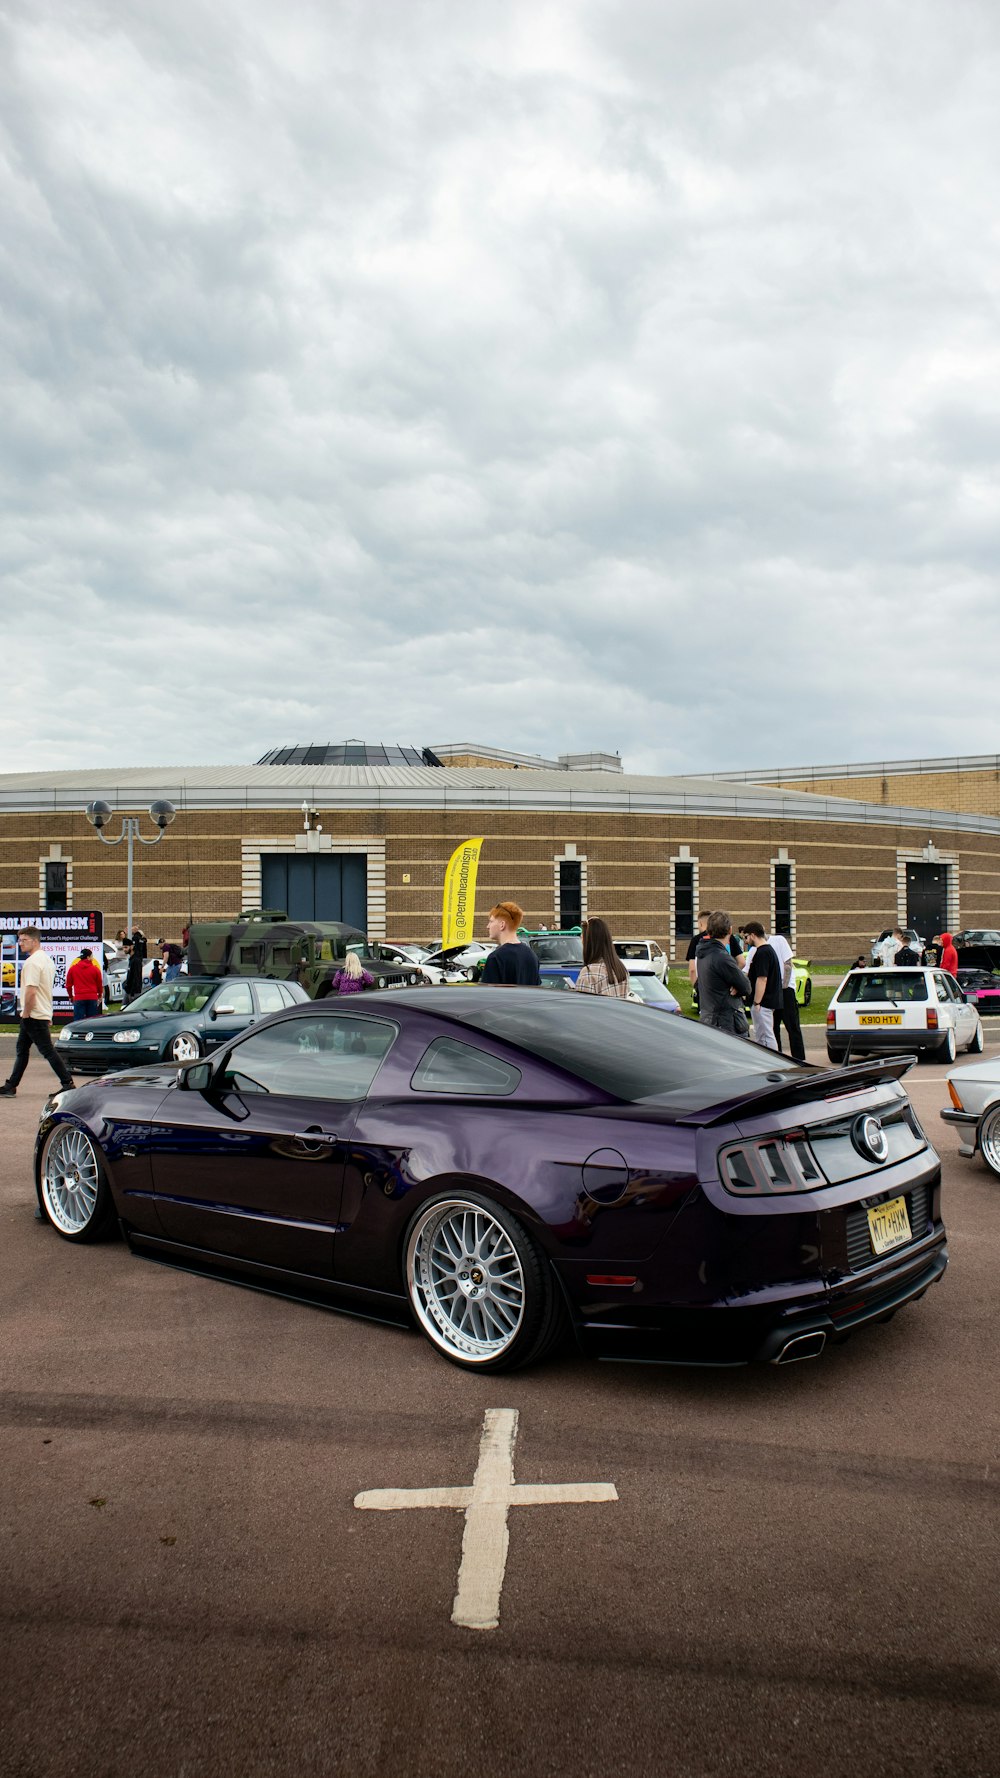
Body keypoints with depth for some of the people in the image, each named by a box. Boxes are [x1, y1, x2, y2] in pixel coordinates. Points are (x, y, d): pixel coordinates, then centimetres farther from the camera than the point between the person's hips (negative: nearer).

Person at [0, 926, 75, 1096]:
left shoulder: (32, 962, -18)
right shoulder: (47, 960, 15)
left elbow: (31, 992, -26)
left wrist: (25, 1013, -15)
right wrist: (48, 1016, 24)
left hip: (33, 1016, -10)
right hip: (44, 1013, 10)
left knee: (48, 1051, -6)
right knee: (22, 1050, 14)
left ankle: (68, 1084, -4)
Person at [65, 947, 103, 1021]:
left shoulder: (72, 969, 3)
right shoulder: (95, 969, 0)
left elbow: (68, 985, 9)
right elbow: (100, 984, 8)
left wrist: (71, 996, 26)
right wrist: (100, 995, 26)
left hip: (78, 999, 0)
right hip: (92, 998, 0)